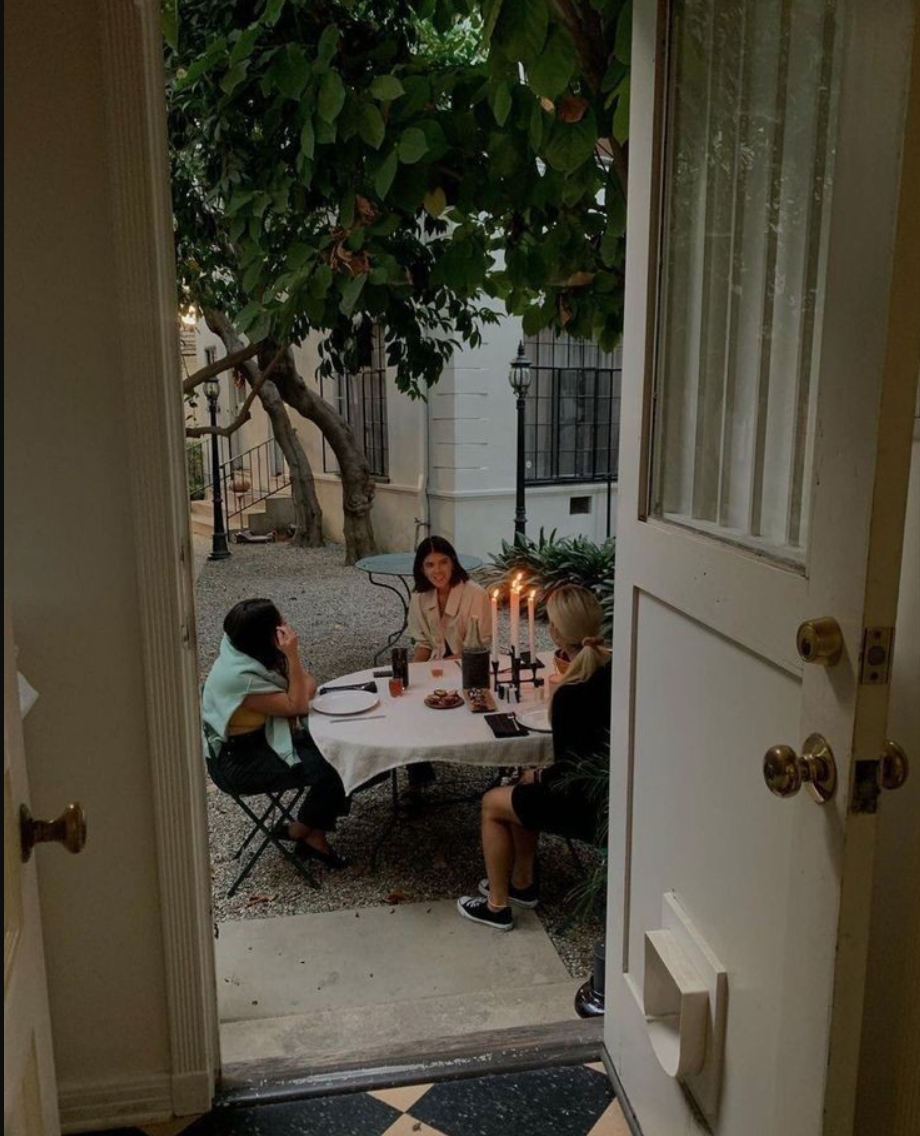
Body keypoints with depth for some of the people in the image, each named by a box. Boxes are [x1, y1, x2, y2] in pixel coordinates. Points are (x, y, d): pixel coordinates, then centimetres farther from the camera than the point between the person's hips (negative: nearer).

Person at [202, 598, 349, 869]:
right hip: (240, 760, -9)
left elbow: (309, 683, 1)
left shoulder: (260, 654, -3)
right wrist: (293, 656, -28)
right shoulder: (238, 676, -28)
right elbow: (297, 706, -23)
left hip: (267, 737, 9)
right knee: (331, 768, -20)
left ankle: (315, 836, 1)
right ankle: (299, 831, 7)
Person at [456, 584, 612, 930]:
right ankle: (522, 882, 37)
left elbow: (569, 772, -20)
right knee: (525, 785, 26)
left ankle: (497, 905, 24)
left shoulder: (571, 695, -28)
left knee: (493, 802, 11)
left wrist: (539, 777, -1)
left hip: (595, 808, -8)